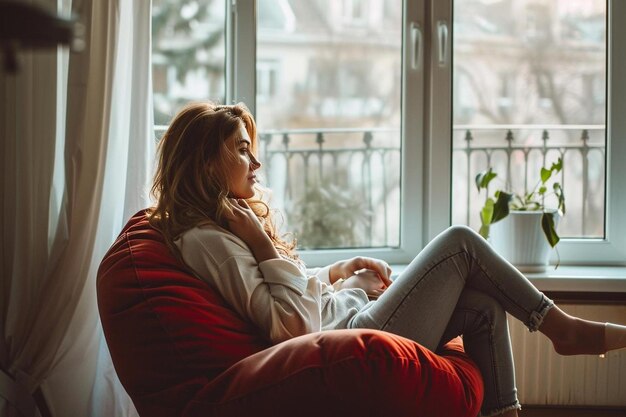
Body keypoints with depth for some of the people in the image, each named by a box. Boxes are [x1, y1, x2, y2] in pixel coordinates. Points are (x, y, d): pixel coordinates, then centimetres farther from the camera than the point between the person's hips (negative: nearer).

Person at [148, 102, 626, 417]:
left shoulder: (228, 223, 14)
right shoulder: (205, 240, -18)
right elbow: (294, 325, -24)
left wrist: (338, 271, 11)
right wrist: (264, 244, -21)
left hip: (353, 313, 10)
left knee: (484, 302, 5)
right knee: (461, 242, -4)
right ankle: (564, 328, 13)